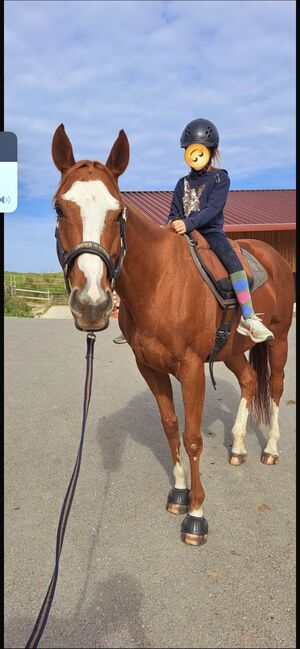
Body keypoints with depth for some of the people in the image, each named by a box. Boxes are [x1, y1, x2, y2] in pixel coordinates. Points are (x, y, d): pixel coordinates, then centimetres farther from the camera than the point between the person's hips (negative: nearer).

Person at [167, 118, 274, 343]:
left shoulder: (220, 177, 2)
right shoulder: (183, 184, 17)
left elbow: (212, 209, -13)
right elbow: (175, 213, 13)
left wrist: (188, 223, -29)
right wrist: (172, 225, -12)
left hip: (211, 231, -5)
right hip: (184, 233, 5)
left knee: (232, 258, -31)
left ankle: (249, 318, -35)